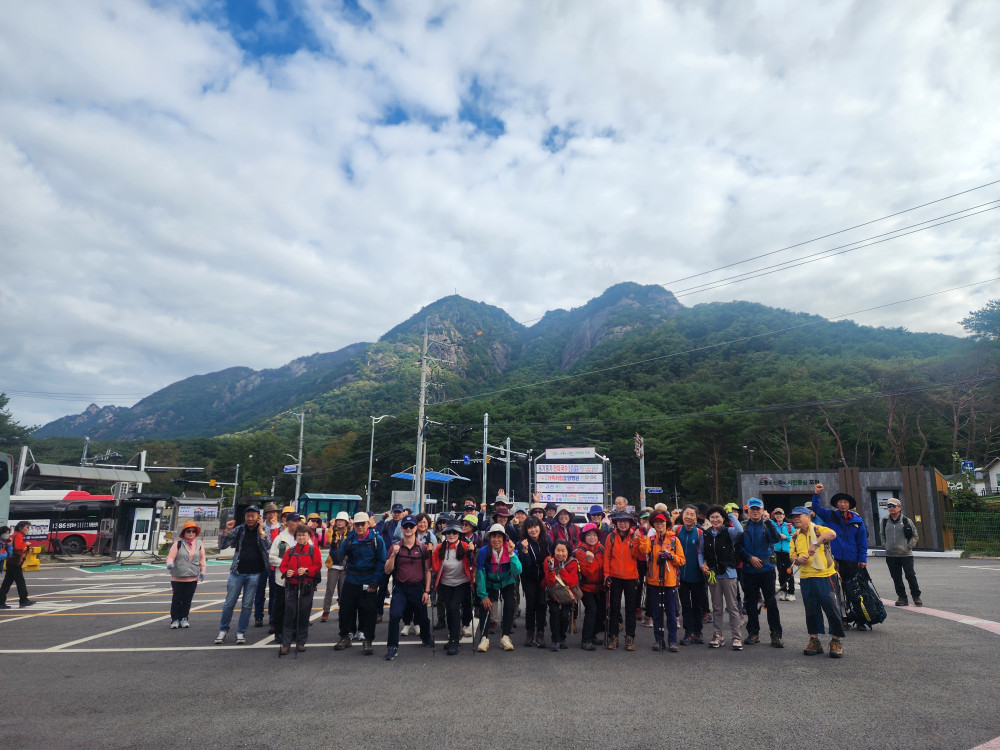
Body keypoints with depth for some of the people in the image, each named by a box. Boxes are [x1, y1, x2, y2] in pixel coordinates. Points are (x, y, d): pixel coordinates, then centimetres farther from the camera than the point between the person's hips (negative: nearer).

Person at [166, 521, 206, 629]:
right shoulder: (178, 544, -2)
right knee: (176, 599, 5)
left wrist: (202, 571, 8)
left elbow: (202, 559, 12)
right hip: (177, 578, -2)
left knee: (187, 599, 8)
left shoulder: (199, 544, 7)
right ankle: (175, 619, 17)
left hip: (193, 578, 2)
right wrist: (170, 564, -29)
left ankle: (184, 618, 21)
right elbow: (170, 556, -9)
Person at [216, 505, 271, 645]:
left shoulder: (264, 531, 1)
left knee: (247, 605, 6)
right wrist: (227, 531, -13)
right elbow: (222, 546, 2)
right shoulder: (239, 529, 3)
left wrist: (261, 530, -19)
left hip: (254, 574, -1)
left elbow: (267, 548, -14)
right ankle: (223, 630, 23)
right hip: (237, 572, 1)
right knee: (229, 603, 6)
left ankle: (241, 632, 18)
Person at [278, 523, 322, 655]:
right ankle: (286, 644, 6)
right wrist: (286, 572, -12)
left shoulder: (314, 549, 2)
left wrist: (306, 570, -18)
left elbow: (318, 566, -3)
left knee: (304, 614, 4)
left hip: (307, 587, -1)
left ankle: (301, 642, 18)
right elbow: (283, 565, 9)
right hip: (291, 586, 1)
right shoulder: (290, 550, 9)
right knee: (289, 614, -1)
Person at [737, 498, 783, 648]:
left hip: (767, 568, -2)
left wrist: (768, 521, -24)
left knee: (771, 602, -1)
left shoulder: (767, 525, 2)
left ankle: (776, 635, 8)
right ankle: (753, 633, 20)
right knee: (751, 602, 8)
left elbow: (776, 539, -17)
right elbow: (738, 547, 3)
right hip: (749, 569, 2)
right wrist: (750, 558, -10)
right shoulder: (744, 527, 6)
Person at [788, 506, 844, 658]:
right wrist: (797, 560, -10)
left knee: (832, 608, -2)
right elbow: (792, 557, 13)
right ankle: (814, 641, 22)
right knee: (811, 610, 11)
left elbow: (832, 534, -26)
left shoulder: (818, 530, -4)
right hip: (806, 578, 6)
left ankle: (835, 642, 12)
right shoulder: (795, 537, 14)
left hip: (824, 576, -5)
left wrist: (816, 543, -36)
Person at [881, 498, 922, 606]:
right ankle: (902, 597, 17)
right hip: (890, 555, 3)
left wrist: (909, 546, -3)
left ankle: (916, 596, 15)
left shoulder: (906, 521, -1)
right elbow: (882, 535, 20)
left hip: (905, 554, -3)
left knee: (910, 576, -1)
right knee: (896, 577, 7)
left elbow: (915, 536, 6)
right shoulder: (885, 521, 6)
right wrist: (887, 545, 9)